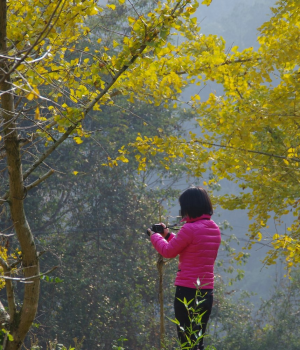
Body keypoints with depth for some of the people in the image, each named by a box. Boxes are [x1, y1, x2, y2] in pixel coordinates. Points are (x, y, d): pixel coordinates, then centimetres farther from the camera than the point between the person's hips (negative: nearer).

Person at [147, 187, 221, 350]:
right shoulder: (214, 229, 8)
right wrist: (168, 235, 25)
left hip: (187, 291, -7)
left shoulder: (190, 229, -17)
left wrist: (154, 236, 14)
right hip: (207, 292, 8)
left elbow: (168, 251, -4)